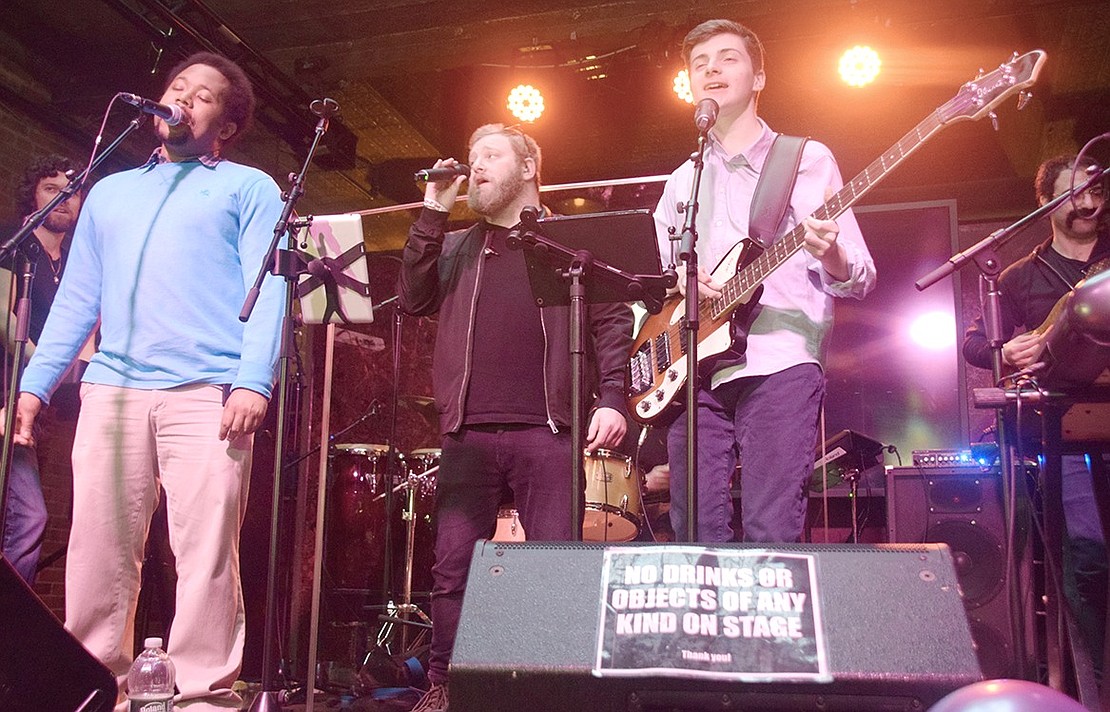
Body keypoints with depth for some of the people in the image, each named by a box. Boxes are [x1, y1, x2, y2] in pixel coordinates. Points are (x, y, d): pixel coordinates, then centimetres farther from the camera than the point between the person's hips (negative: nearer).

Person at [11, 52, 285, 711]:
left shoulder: (249, 188, 14)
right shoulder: (110, 192, 28)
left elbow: (268, 288, 0)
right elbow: (76, 300, 23)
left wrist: (254, 380, -15)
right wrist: (35, 384, 11)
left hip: (207, 395, -4)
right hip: (111, 391, 4)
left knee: (206, 553, -8)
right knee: (97, 550, 1)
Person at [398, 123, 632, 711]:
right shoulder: (455, 247, 22)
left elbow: (612, 319, 5)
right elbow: (414, 299, 6)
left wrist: (611, 398, -8)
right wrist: (433, 213, 5)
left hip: (546, 430, -3)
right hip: (469, 433, 3)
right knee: (452, 568, 2)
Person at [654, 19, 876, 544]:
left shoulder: (807, 159, 9)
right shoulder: (680, 183, 22)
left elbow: (860, 279, 5)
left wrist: (830, 256, -18)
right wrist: (676, 280, 0)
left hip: (780, 366, -4)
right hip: (695, 371, 4)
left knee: (771, 534, -11)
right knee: (695, 535, -1)